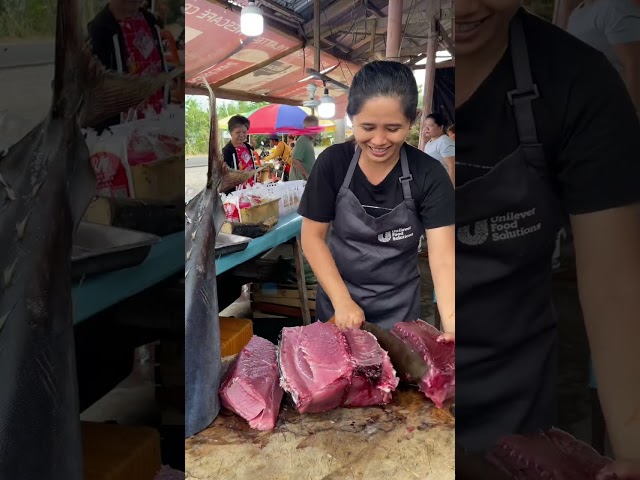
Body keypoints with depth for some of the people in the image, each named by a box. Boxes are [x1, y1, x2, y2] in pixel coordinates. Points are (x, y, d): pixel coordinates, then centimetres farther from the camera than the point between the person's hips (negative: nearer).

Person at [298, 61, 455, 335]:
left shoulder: (429, 175, -16)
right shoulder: (332, 163, -13)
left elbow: (442, 255, -23)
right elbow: (312, 236, -9)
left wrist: (451, 322, -38)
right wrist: (342, 300, -19)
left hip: (397, 307, -1)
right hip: (337, 297, 1)